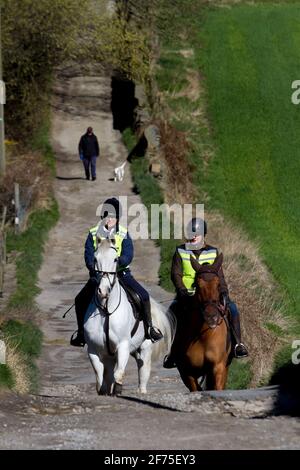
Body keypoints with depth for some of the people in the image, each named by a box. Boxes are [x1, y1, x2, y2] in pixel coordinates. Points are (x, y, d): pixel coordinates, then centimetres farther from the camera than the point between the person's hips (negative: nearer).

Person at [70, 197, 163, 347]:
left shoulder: (123, 234, -1)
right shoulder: (94, 233, 1)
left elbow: (128, 255, -11)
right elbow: (89, 255, -5)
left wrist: (118, 262, -31)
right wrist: (93, 268, -24)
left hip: (120, 272, -1)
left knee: (143, 295, -15)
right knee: (80, 300, -11)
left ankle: (149, 327, 2)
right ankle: (81, 332, 6)